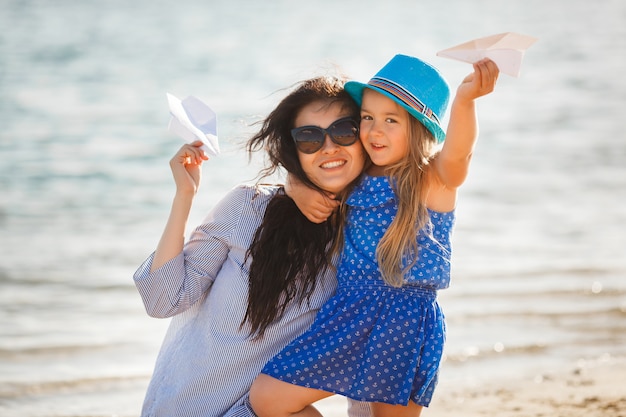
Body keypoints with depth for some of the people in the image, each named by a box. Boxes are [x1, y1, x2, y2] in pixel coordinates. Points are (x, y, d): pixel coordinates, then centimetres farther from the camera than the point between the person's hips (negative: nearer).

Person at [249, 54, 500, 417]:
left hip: (406, 323, -6)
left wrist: (465, 101, -51)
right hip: (352, 314, 6)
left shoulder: (436, 179, -9)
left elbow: (456, 152, -33)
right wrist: (299, 189, 3)